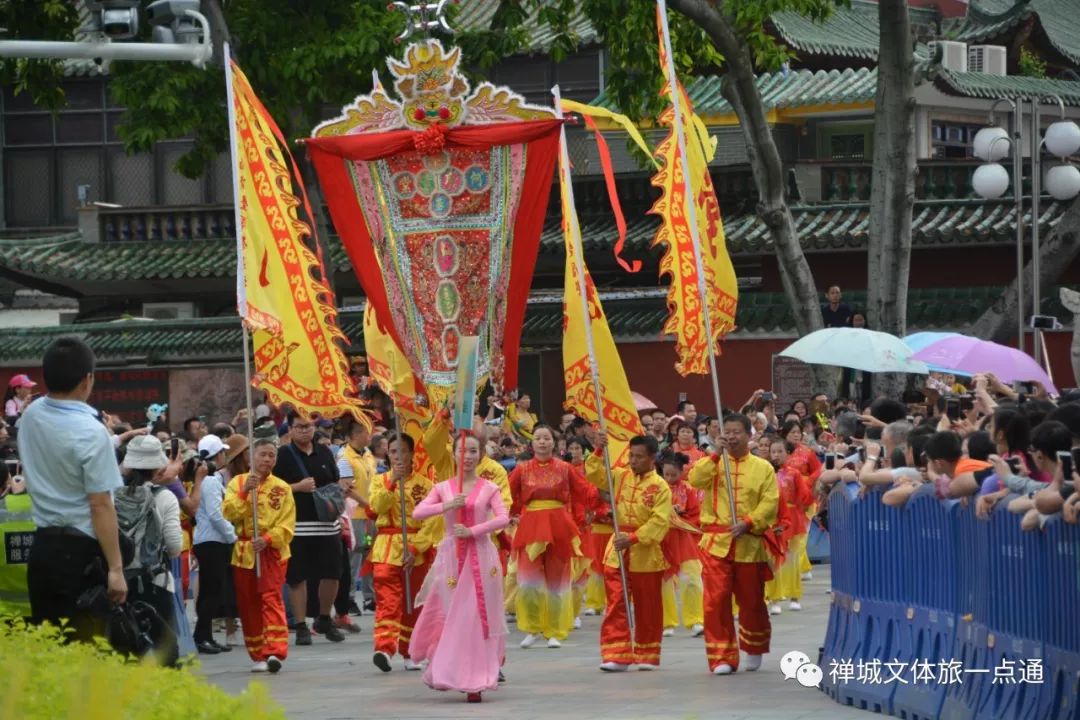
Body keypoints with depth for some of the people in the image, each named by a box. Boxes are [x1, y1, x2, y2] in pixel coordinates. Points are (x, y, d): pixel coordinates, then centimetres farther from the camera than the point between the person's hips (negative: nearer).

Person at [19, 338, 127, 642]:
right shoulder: (91, 431, -17)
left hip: (42, 547, 7)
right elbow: (101, 506, -18)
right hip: (81, 551, -7)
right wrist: (115, 568, -16)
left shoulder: (30, 417, 6)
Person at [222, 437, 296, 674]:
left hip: (272, 550, -2)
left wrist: (268, 539, -18)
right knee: (248, 604, 4)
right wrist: (244, 492, -18)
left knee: (271, 598, -15)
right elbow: (229, 512, -6)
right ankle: (258, 655, 13)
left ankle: (274, 652, -24)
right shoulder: (238, 482, 8)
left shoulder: (282, 488, 5)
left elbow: (287, 526, -1)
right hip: (244, 551, 2)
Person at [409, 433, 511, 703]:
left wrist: (473, 530, -19)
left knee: (478, 617, -3)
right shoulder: (443, 488, 6)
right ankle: (446, 672, 13)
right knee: (450, 617, 1)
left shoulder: (489, 488, 2)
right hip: (451, 555, 1)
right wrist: (446, 506, -18)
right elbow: (417, 513, -4)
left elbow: (503, 518, -11)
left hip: (480, 555, -1)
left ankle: (475, 681, 0)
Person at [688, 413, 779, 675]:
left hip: (750, 544, 0)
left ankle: (754, 650, 34)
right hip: (716, 543, 0)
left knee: (751, 602, 11)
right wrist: (716, 454, -17)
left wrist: (748, 523, -17)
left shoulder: (763, 468, 4)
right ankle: (722, 657, -4)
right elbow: (696, 479, -12)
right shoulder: (714, 464, 7)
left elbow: (770, 503, -3)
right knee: (716, 601, -9)